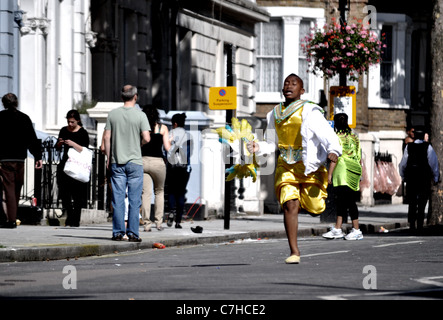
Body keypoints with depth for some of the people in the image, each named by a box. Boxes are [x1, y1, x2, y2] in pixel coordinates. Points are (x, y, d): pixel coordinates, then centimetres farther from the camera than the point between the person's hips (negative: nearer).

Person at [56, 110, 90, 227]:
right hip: (65, 165, 4)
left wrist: (73, 144, -20)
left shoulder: (83, 133, -2)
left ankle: (75, 220, 3)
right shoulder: (64, 131, 12)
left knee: (77, 195, -2)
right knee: (65, 193, 0)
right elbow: (57, 148, 18)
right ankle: (70, 218, 12)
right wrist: (59, 143, -3)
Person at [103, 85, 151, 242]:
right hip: (135, 161, -2)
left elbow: (107, 137, 1)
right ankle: (132, 233, 0)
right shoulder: (140, 115, -7)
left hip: (116, 162, 2)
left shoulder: (113, 114, 1)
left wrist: (108, 158, 9)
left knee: (118, 199, 4)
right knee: (134, 200, 2)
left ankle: (118, 232, 3)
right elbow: (146, 138, -13)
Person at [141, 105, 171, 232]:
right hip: (158, 162, 0)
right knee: (159, 192, 16)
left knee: (146, 193, 2)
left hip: (143, 161, 0)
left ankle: (146, 223, -6)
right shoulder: (163, 128, 2)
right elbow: (167, 148, -1)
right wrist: (170, 141, 19)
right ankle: (158, 222, 10)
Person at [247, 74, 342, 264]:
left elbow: (327, 134, -20)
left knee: (315, 209, -3)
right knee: (290, 204, -14)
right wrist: (259, 148, -1)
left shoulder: (309, 111, -10)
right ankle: (294, 252, -10)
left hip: (309, 166, -3)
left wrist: (333, 150, -40)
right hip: (286, 166, 3)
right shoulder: (275, 115, 9)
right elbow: (272, 144, 20)